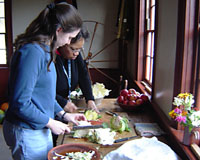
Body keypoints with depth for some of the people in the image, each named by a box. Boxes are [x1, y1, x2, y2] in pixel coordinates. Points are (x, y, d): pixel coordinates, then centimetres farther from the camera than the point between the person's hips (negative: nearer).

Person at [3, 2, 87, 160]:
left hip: (41, 129, 9)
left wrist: (63, 114, 10)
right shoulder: (32, 52, -25)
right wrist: (50, 123, -16)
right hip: (27, 133, -9)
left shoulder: (44, 50, 5)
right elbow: (20, 103, -26)